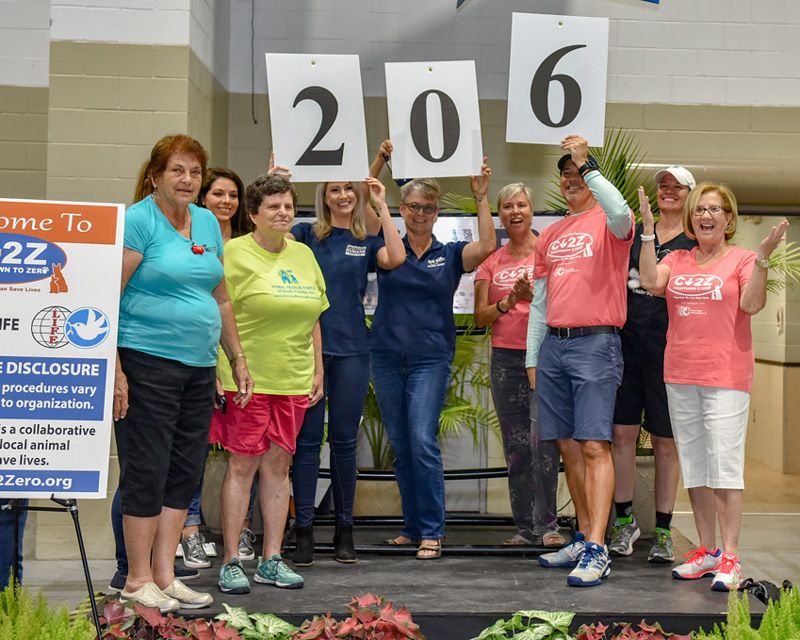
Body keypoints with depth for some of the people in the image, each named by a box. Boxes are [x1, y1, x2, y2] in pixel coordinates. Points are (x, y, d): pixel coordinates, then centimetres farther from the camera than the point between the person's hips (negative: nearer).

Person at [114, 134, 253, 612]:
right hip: (148, 362, -7)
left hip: (199, 365, 7)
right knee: (147, 471, -1)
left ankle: (164, 574, 20)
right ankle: (138, 580, 10)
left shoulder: (208, 223, 13)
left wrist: (238, 358, 18)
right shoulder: (139, 220, -8)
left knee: (185, 473, 10)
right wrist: (114, 370, -19)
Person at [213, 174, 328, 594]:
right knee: (242, 464, -1)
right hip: (246, 379, -5)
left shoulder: (303, 255, 13)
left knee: (278, 465, 9)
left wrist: (317, 372, 15)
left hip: (292, 381, 6)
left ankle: (271, 560, 18)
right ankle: (231, 563, 7)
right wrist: (218, 372, -13)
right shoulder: (234, 254, -6)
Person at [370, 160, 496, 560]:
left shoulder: (450, 255, 5)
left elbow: (486, 246, -11)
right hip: (387, 357, 2)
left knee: (423, 441, -13)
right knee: (400, 445, 8)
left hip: (431, 359, -2)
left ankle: (432, 532, -6)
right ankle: (413, 526, 20)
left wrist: (481, 198, -13)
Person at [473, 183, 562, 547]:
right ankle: (526, 527, 13)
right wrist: (508, 303, -10)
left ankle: (547, 525, -3)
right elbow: (480, 317, 7)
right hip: (505, 358, 4)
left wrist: (533, 296, -19)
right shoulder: (491, 261, 13)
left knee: (543, 439, -13)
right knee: (516, 446, 5)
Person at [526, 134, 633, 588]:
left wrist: (587, 164, -22)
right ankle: (584, 538, 19)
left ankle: (597, 551, -12)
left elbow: (620, 212, -28)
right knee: (569, 447, 9)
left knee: (594, 446, -11)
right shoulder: (551, 235, 19)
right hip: (552, 346, 7)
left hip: (595, 344, -7)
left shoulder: (605, 223, 1)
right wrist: (532, 359, 17)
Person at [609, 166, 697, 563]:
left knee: (666, 443, 3)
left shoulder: (696, 243, 4)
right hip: (627, 345, 3)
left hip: (668, 350, -3)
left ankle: (663, 531, 12)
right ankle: (624, 520, 16)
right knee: (622, 433, 2)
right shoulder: (634, 234, 13)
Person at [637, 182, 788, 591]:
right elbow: (652, 283, -7)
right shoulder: (677, 260, 12)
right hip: (680, 374, 5)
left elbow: (751, 304, -13)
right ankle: (707, 551, 19)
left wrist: (763, 256, -20)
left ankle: (730, 558, -6)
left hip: (726, 376, -5)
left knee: (724, 464, -10)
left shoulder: (742, 259, 2)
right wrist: (648, 231, -7)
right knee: (694, 465, 10)